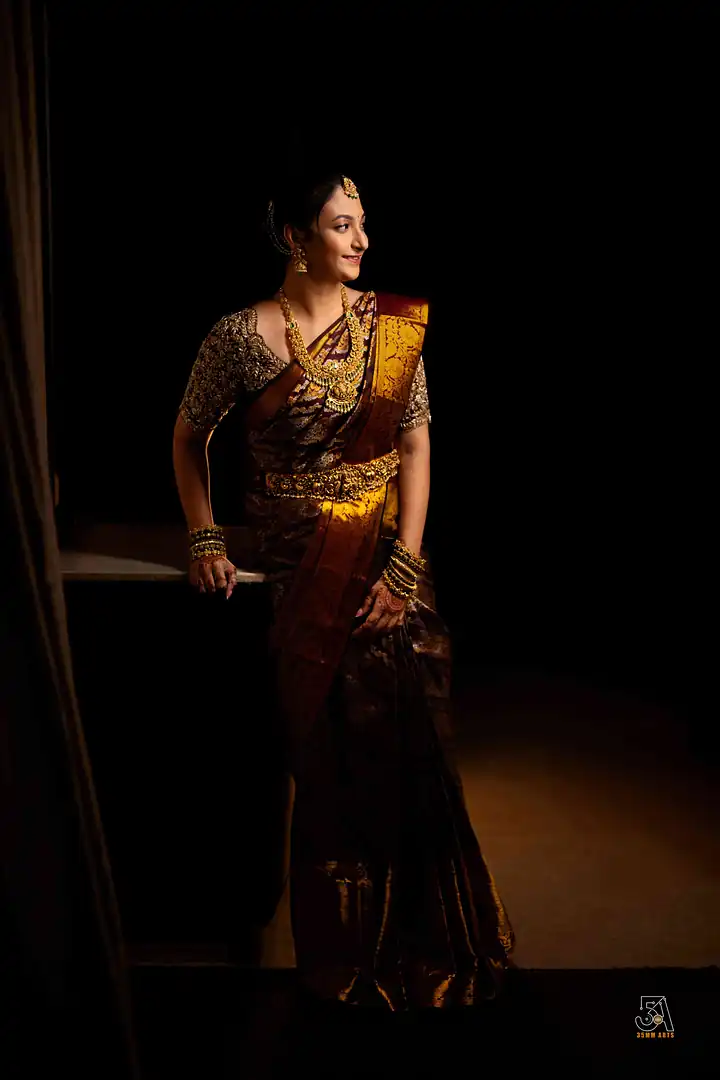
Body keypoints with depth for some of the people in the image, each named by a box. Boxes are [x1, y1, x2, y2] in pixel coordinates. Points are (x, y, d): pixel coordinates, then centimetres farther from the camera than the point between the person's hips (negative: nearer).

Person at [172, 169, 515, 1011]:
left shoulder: (393, 325, 0)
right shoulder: (241, 335, -6)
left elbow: (417, 445, 0)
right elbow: (189, 437, 7)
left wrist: (406, 561, -8)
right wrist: (204, 539, -2)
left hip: (384, 553, 2)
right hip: (296, 564, -2)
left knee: (406, 738, -2)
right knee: (332, 755, 1)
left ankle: (426, 935, 19)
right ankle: (350, 945, 20)